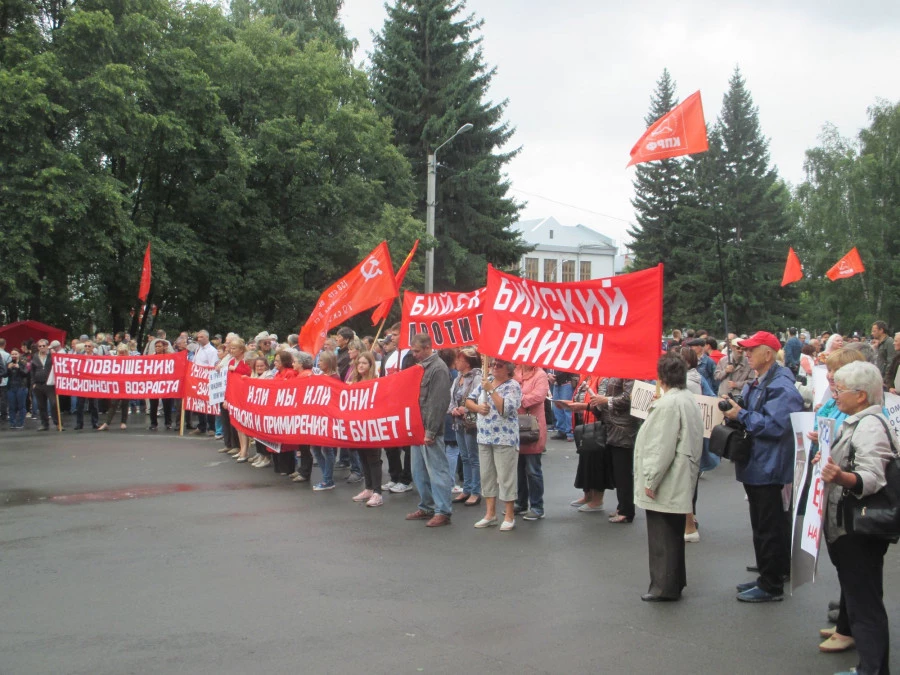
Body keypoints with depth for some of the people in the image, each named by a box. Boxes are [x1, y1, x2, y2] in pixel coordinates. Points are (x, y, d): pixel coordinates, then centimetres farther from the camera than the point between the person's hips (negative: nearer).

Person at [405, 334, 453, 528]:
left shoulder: (438, 369, -13)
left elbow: (438, 402, -18)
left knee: (437, 470, -5)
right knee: (419, 471, 14)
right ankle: (426, 507, 24)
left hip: (430, 430, -9)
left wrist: (430, 431, -19)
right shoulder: (421, 366, 15)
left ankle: (443, 512, 0)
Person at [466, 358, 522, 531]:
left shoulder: (513, 386, -7)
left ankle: (509, 516, 7)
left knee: (506, 477, -2)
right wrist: (478, 407, -8)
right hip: (484, 437, 7)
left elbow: (506, 409, -20)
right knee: (487, 476, 11)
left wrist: (491, 390, -19)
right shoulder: (486, 381, 11)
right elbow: (469, 400, 13)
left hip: (504, 439, -7)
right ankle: (490, 515, 20)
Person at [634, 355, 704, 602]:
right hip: (680, 482, 10)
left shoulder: (668, 403, -20)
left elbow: (662, 447, -22)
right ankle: (674, 582, 28)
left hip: (666, 483, -10)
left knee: (662, 537, -1)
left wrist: (651, 480, -17)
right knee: (673, 534, 18)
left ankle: (664, 586, 6)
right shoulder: (690, 400, 10)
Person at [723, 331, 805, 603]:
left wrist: (741, 415, -20)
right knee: (761, 527, 18)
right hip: (755, 467, 10)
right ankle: (767, 577, 29)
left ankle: (772, 586, 8)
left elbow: (774, 426, -26)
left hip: (770, 469, -10)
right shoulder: (754, 385, 13)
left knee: (771, 529, -1)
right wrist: (734, 410, 3)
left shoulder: (781, 387, -18)